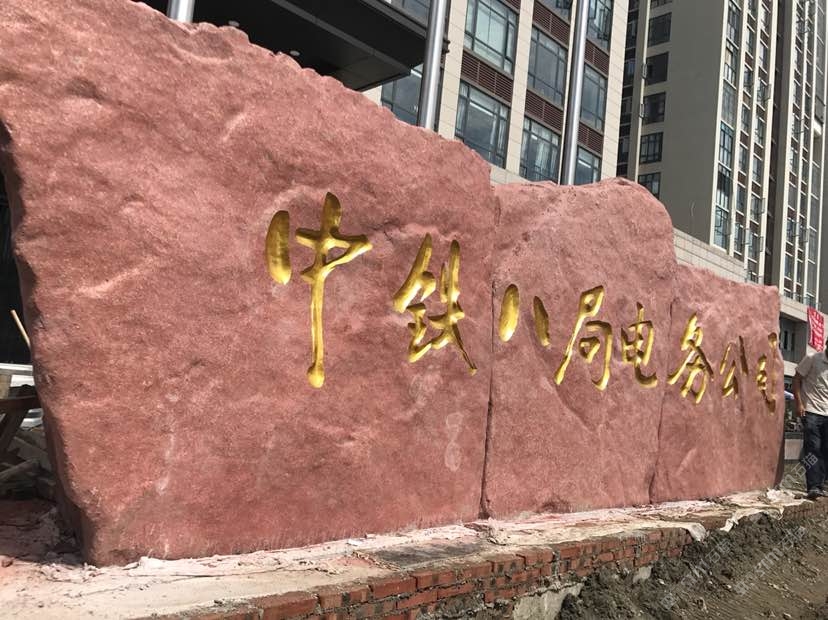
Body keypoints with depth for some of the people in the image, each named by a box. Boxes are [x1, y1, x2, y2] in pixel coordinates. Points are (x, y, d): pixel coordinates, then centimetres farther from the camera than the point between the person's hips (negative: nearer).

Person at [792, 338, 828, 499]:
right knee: (813, 448, -9)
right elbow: (797, 379, -2)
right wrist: (799, 404, -10)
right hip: (811, 412, -5)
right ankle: (813, 487, -10)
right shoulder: (812, 359, -3)